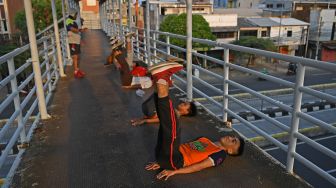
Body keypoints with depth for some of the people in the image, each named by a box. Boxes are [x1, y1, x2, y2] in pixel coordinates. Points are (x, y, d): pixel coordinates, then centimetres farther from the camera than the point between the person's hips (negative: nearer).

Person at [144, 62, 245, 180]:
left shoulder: (220, 154, 4)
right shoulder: (205, 140, 28)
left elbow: (199, 166, -9)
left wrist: (174, 171, -18)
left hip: (173, 161, -8)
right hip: (164, 154, 8)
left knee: (172, 127, -29)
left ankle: (162, 83, -30)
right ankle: (161, 82, -18)